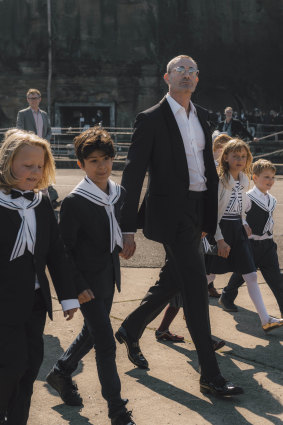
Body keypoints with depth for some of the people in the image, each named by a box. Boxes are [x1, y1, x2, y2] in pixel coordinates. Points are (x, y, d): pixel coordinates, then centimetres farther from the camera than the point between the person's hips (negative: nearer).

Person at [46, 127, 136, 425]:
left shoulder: (119, 193, 2)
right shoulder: (74, 202, -18)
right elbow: (64, 249, -15)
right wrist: (78, 287, -17)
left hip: (109, 277, 7)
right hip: (89, 282, -7)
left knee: (92, 333, 21)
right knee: (105, 344, -3)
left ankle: (60, 373, 45)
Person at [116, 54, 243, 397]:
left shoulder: (201, 115, 13)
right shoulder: (151, 119, -8)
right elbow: (133, 176, -10)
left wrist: (211, 217, 13)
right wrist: (127, 229, -13)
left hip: (197, 211, 7)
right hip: (171, 211, -7)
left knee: (172, 281, 17)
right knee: (196, 287, -8)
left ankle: (130, 330, 40)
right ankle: (210, 375, 0)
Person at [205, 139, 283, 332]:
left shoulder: (243, 180, 9)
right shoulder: (219, 180, -13)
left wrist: (244, 224, 6)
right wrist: (220, 240, -19)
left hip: (238, 230, 7)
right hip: (221, 230, -7)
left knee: (251, 276, 4)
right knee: (208, 275, 1)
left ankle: (265, 320, 6)